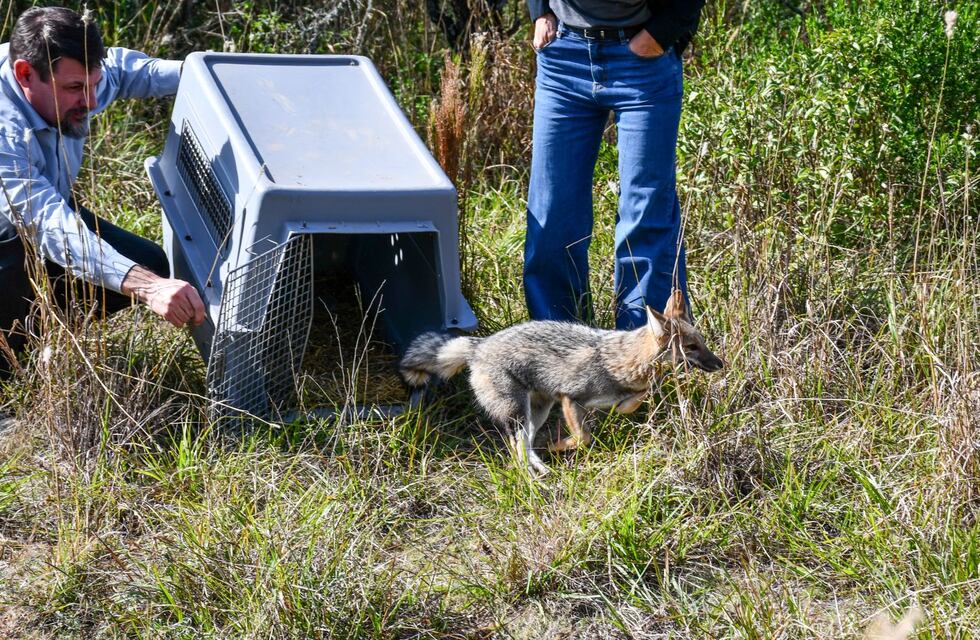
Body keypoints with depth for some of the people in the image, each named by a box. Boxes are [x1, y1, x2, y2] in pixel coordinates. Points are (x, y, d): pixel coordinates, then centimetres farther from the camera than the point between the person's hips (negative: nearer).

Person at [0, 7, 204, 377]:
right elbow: (52, 227, -50)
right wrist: (148, 288, -62)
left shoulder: (68, 75, -17)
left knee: (150, 264, -1)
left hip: (54, 208, 8)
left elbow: (118, 67, 7)